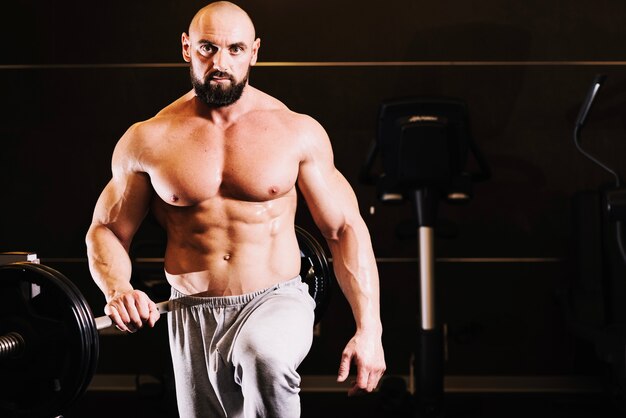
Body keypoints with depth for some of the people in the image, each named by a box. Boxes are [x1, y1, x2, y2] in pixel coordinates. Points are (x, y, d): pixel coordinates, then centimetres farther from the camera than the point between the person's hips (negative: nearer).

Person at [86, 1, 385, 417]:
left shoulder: (298, 132, -3)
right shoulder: (148, 141, -2)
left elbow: (345, 228, 0)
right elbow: (106, 230, 6)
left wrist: (369, 330, -6)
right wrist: (118, 290, -17)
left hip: (277, 302, -2)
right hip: (193, 318, 2)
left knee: (264, 357, -35)